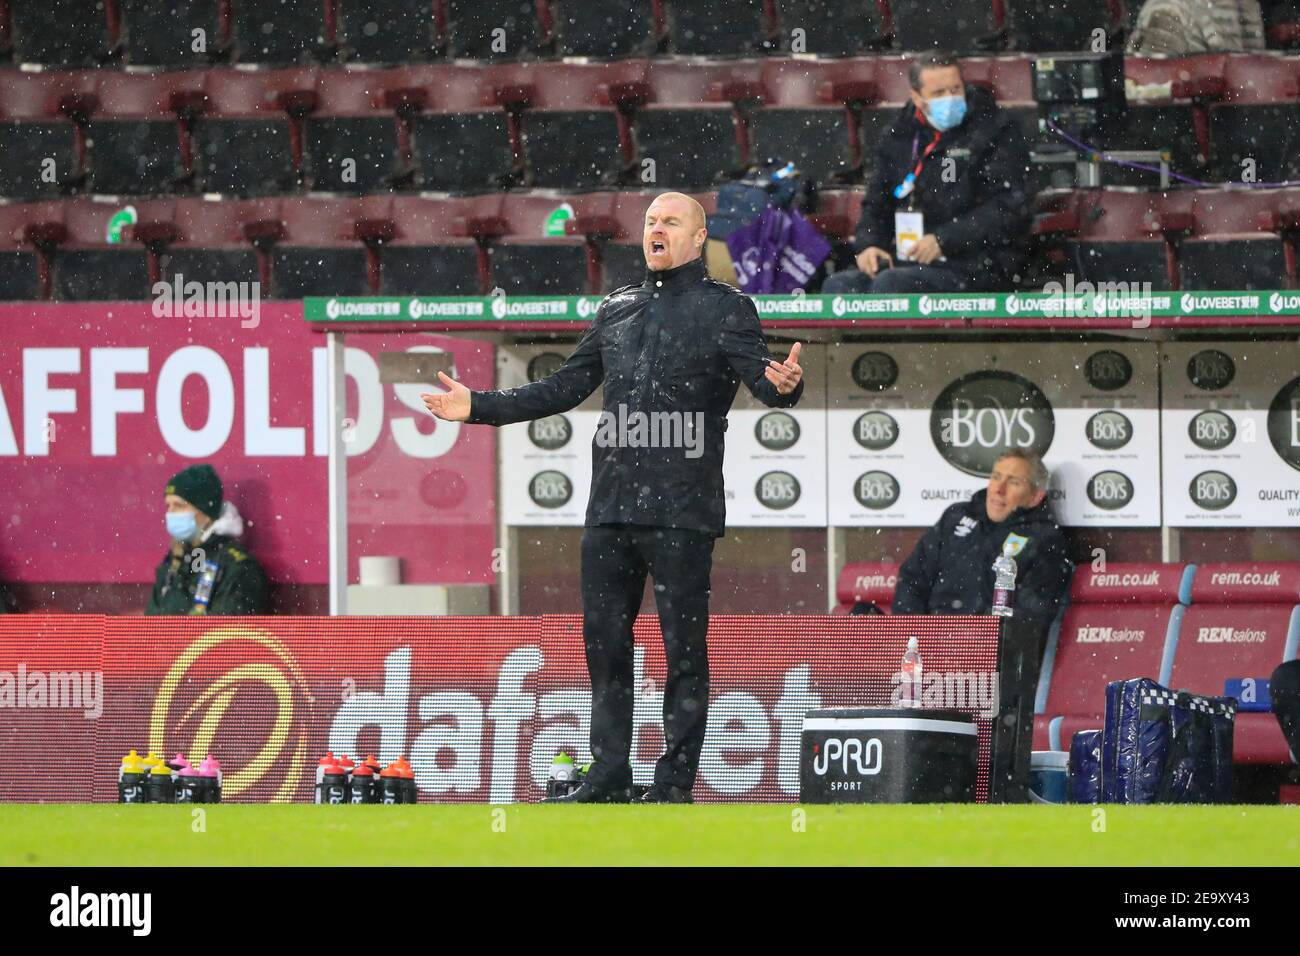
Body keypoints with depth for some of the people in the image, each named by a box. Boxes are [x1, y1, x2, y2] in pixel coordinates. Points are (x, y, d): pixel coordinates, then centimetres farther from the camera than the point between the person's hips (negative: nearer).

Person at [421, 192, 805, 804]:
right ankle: (607, 782, 14)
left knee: (683, 649, -2)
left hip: (681, 512, -6)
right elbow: (564, 388, 24)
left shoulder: (725, 309, 2)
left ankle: (674, 785, 2)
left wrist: (783, 385, -36)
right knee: (604, 642, 7)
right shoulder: (616, 310, 18)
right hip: (610, 506, 6)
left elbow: (761, 377, -12)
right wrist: (479, 407, 20)